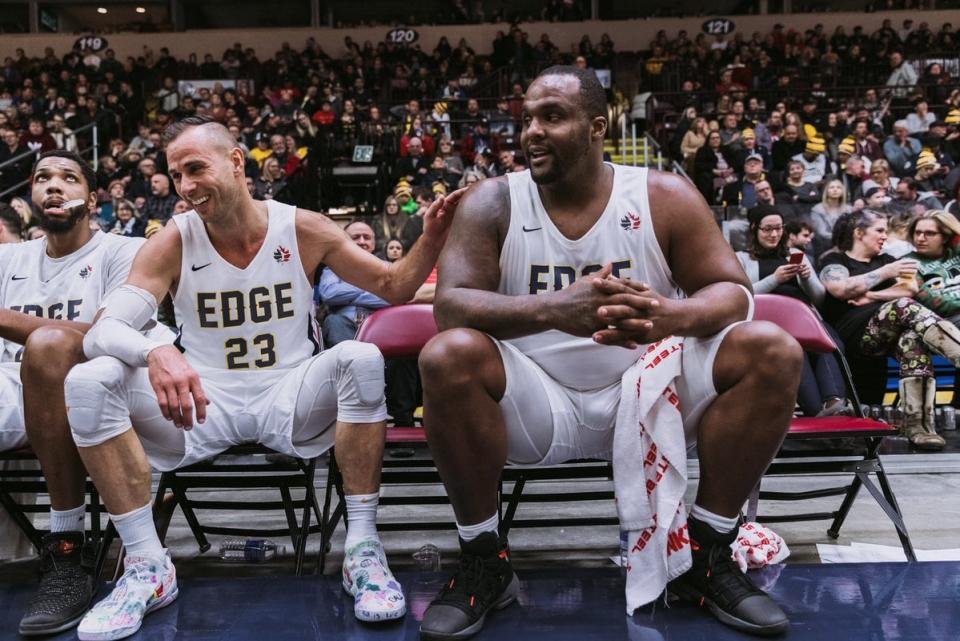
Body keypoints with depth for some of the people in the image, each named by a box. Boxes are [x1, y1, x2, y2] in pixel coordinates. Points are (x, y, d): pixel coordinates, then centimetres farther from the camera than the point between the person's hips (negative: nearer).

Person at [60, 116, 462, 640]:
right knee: (88, 383, -21)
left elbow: (394, 286, 4)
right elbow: (101, 331, -15)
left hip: (290, 400, -1)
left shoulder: (303, 229, -3)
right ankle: (147, 564, -14)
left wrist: (430, 240, -17)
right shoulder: (172, 243, -5)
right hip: (204, 406, 1)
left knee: (361, 359, -30)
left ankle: (362, 547, -22)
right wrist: (155, 353, -39)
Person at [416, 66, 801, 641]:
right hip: (538, 402, -1)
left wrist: (674, 317, -33)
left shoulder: (665, 196, -3)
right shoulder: (493, 202, -5)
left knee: (774, 352, -18)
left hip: (647, 392, 2)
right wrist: (553, 309, -37)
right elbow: (450, 303, -18)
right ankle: (483, 559, -10)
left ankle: (707, 552, -4)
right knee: (447, 358, -30)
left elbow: (733, 291, -7)